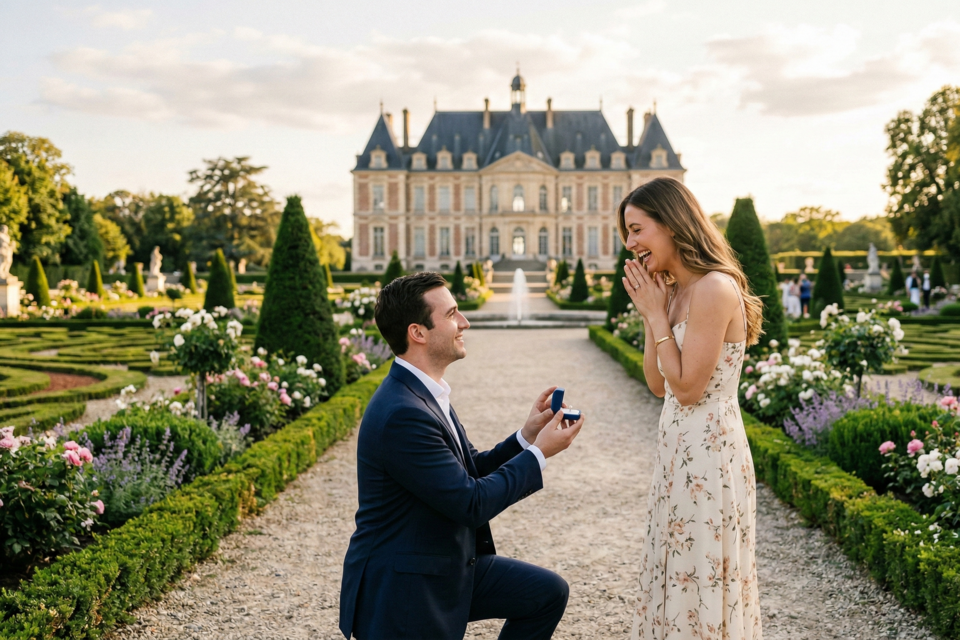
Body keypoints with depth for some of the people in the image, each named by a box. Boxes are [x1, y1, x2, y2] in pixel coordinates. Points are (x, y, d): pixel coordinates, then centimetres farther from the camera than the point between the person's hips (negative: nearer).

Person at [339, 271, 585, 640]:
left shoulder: (423, 393, 4)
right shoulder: (402, 414, -27)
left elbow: (470, 472, 11)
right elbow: (471, 503, -23)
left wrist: (526, 437, -2)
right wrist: (539, 453, -14)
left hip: (449, 565, 9)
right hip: (402, 589, -9)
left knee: (548, 592, 9)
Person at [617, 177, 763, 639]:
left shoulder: (714, 288, -19)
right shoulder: (675, 292, 10)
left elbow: (687, 389, -20)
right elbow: (658, 385, 10)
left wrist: (657, 315, -14)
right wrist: (648, 314, 2)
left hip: (707, 449, -9)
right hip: (679, 445, 9)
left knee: (700, 574, 4)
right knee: (677, 569, 18)